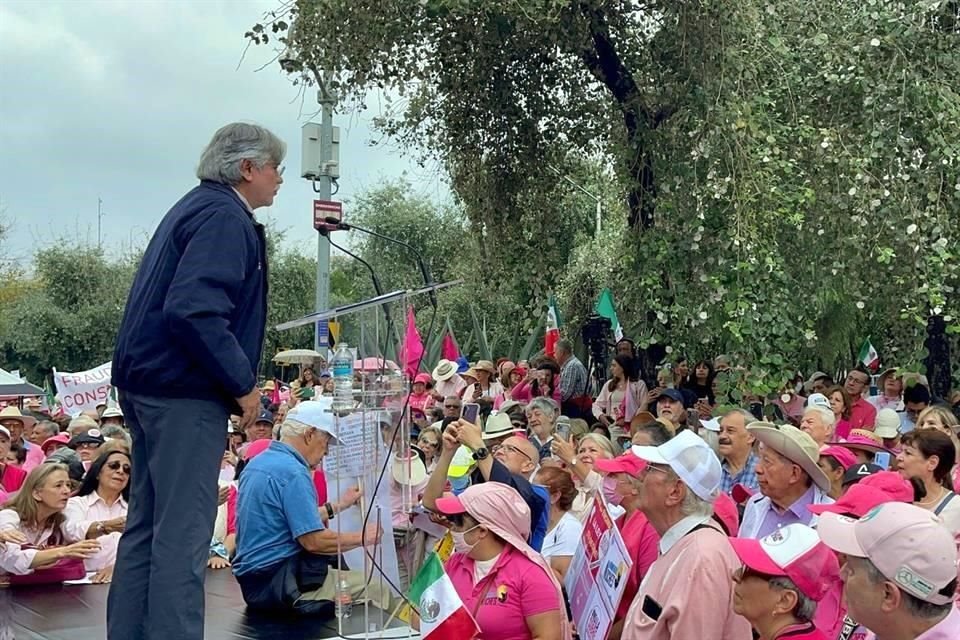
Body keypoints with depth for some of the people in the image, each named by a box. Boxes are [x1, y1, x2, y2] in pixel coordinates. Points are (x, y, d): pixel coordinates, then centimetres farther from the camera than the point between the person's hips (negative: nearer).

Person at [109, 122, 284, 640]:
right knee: (183, 532, -7)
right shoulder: (224, 217, -13)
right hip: (184, 390, -10)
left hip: (150, 384, 10)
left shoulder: (196, 208, 19)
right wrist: (241, 382, -18)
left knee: (147, 525, 15)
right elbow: (193, 310, -26)